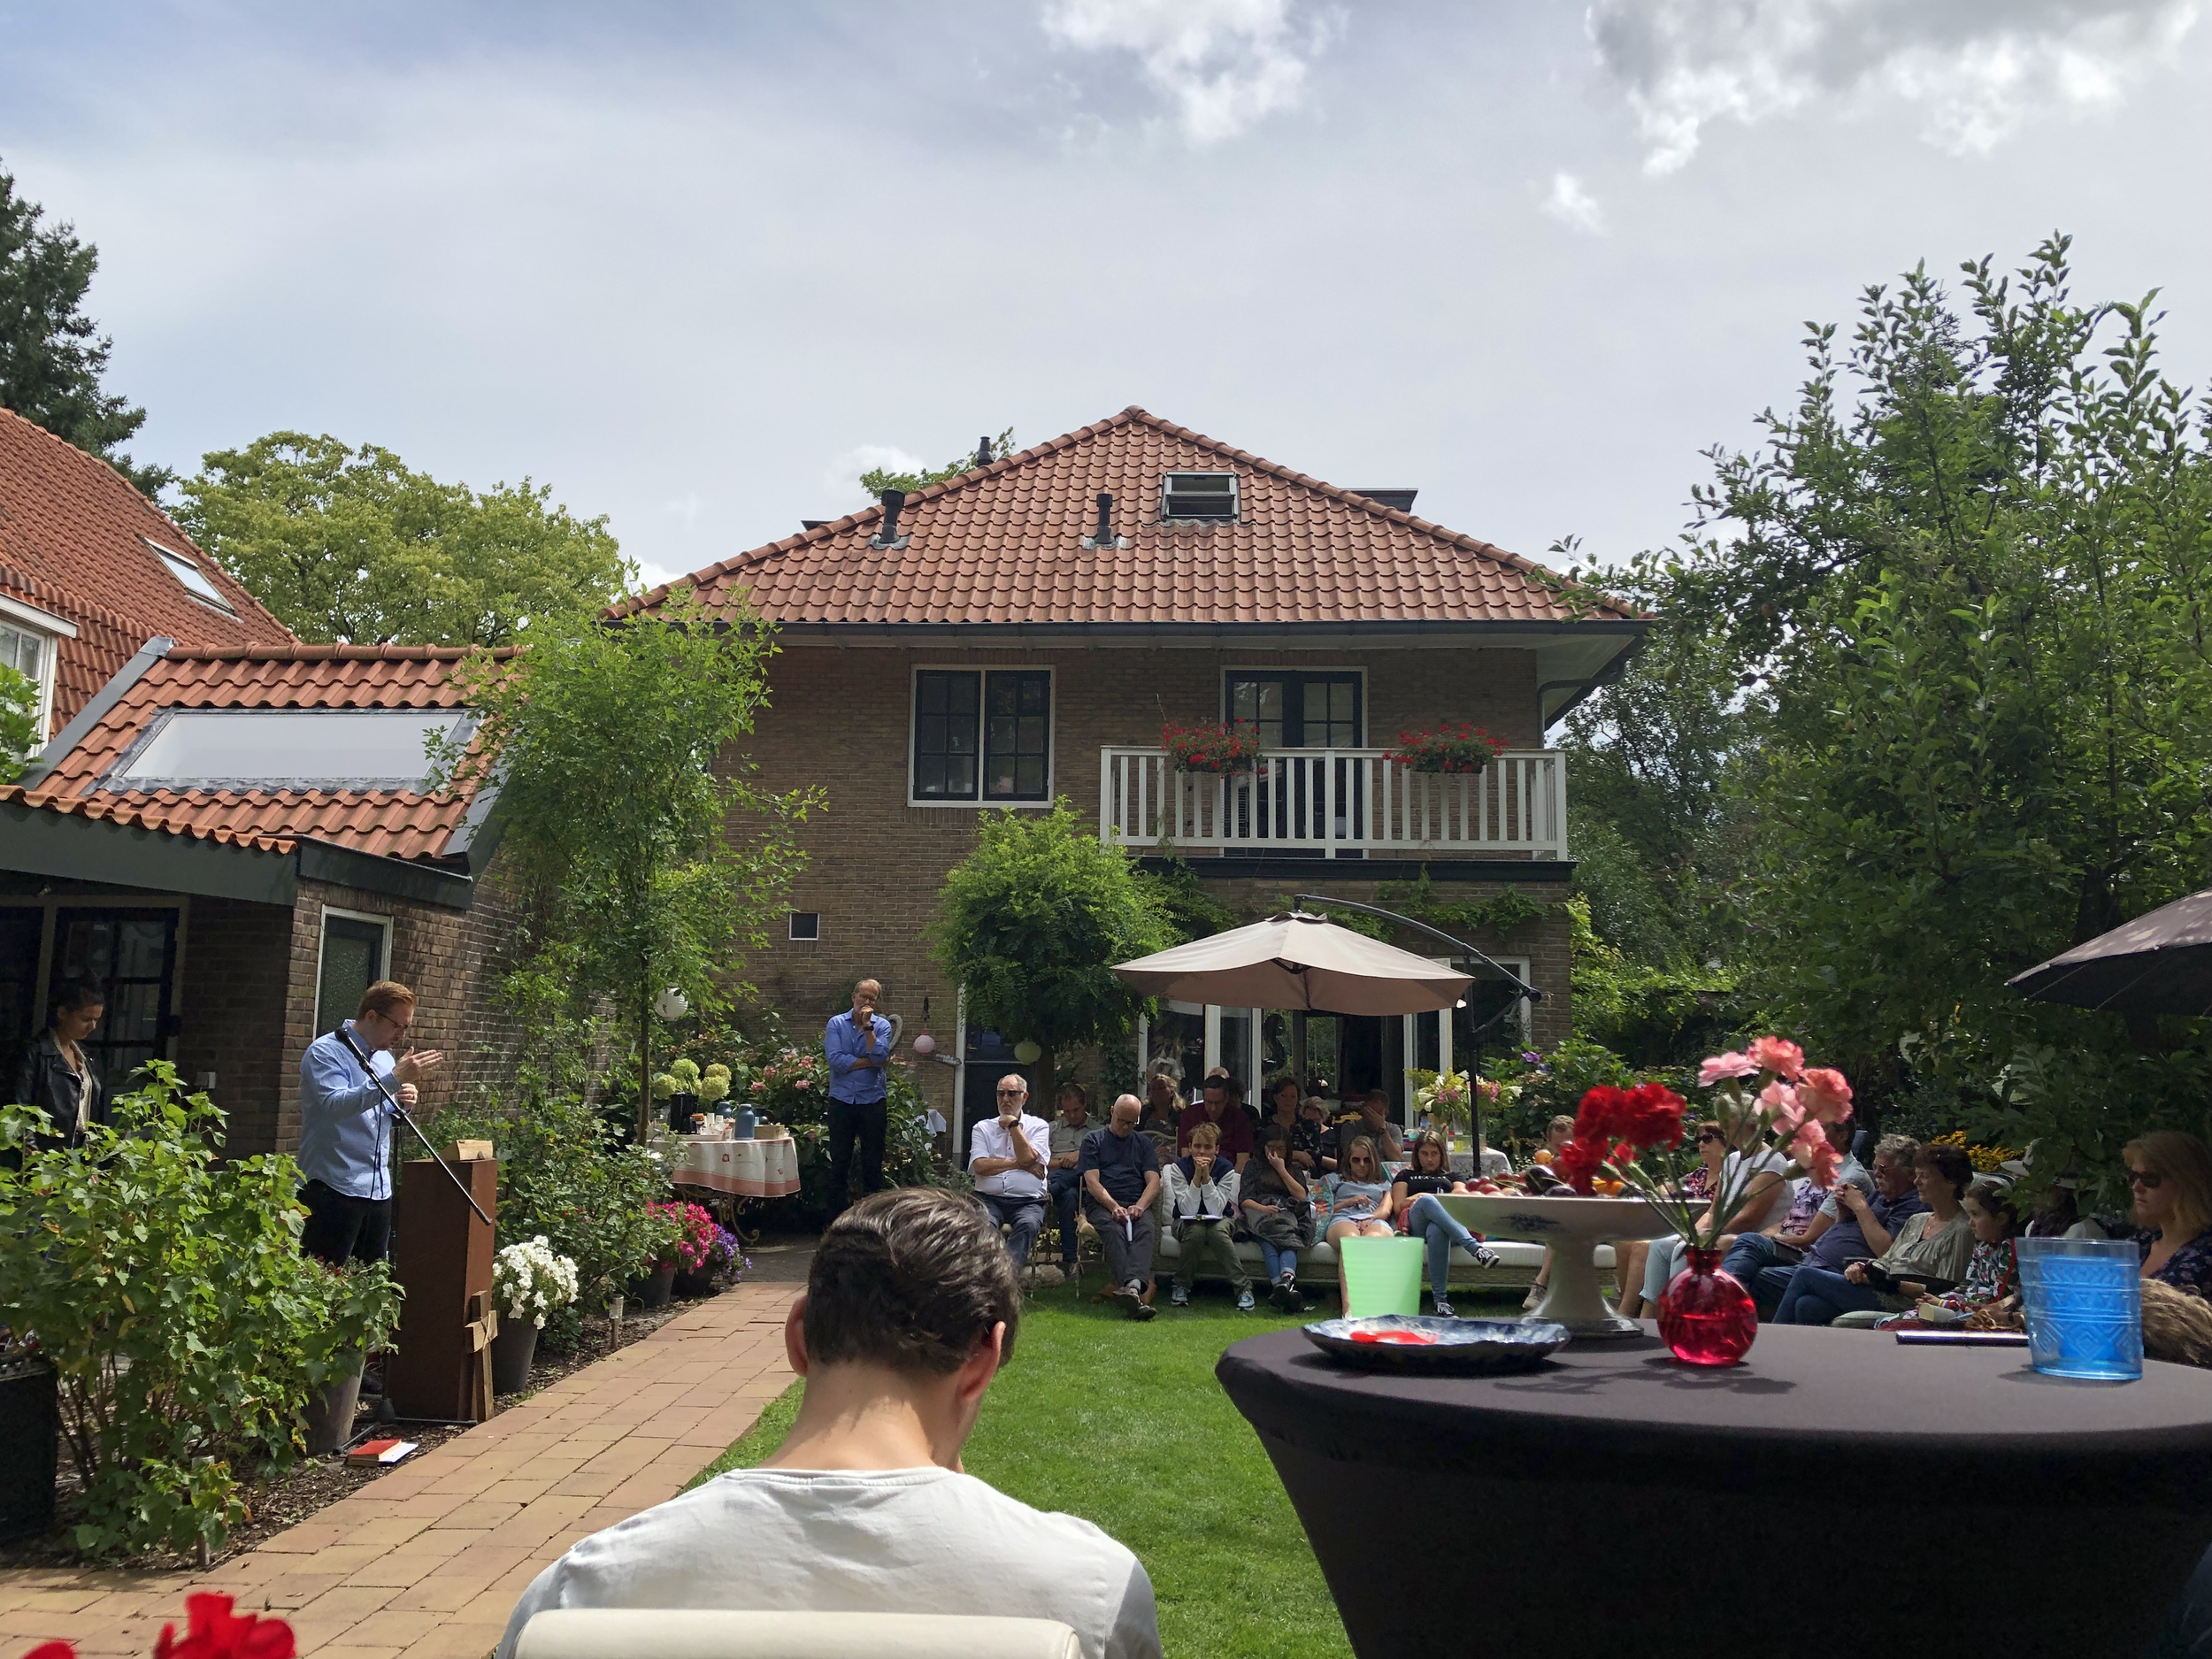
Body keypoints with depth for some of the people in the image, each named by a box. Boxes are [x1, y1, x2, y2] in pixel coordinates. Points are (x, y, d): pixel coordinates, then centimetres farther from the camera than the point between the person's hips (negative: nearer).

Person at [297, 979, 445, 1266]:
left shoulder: (385, 1057, 15)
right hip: (334, 1189, -7)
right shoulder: (325, 1052, -8)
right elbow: (335, 1105, -26)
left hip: (379, 1189, 8)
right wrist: (394, 1079, -32)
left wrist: (402, 1102, 3)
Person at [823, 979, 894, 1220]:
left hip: (872, 1101, 0)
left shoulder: (882, 1025, 2)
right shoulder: (836, 1023, 0)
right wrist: (870, 1061, -9)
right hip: (842, 1100, 0)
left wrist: (867, 1026, -14)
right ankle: (838, 1217, 13)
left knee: (873, 1161, 6)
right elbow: (835, 1060, -14)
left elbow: (880, 1056, -15)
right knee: (839, 1162, 6)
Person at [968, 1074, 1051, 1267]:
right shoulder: (982, 1128, 17)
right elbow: (980, 1166, 0)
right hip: (989, 1199, 1)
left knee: (1028, 1224, -36)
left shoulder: (1038, 1126, 15)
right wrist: (1019, 1164, -2)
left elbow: (1027, 1158, -5)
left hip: (1027, 1201, -1)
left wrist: (1013, 1124, 4)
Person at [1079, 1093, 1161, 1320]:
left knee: (1145, 1229, -34)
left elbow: (1154, 1182, 11)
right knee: (1113, 1230, -36)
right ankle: (1135, 1291, -56)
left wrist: (1140, 1206, -11)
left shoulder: (1143, 1143, 24)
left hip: (1137, 1205, 2)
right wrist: (1114, 1207, -16)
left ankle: (1132, 1286, -59)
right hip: (1102, 1204, -2)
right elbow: (1092, 1182, 2)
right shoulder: (1093, 1140, 16)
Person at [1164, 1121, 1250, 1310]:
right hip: (1187, 1222, 0)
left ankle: (1243, 1288, -29)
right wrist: (1197, 1176, -31)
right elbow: (1188, 1210, -23)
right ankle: (1181, 1286, -17)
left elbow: (1216, 1211, -24)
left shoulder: (1226, 1169, -14)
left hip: (1219, 1220, 0)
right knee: (1196, 1231, -35)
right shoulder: (1179, 1167, -15)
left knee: (1217, 1231, -35)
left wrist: (1206, 1176, -30)